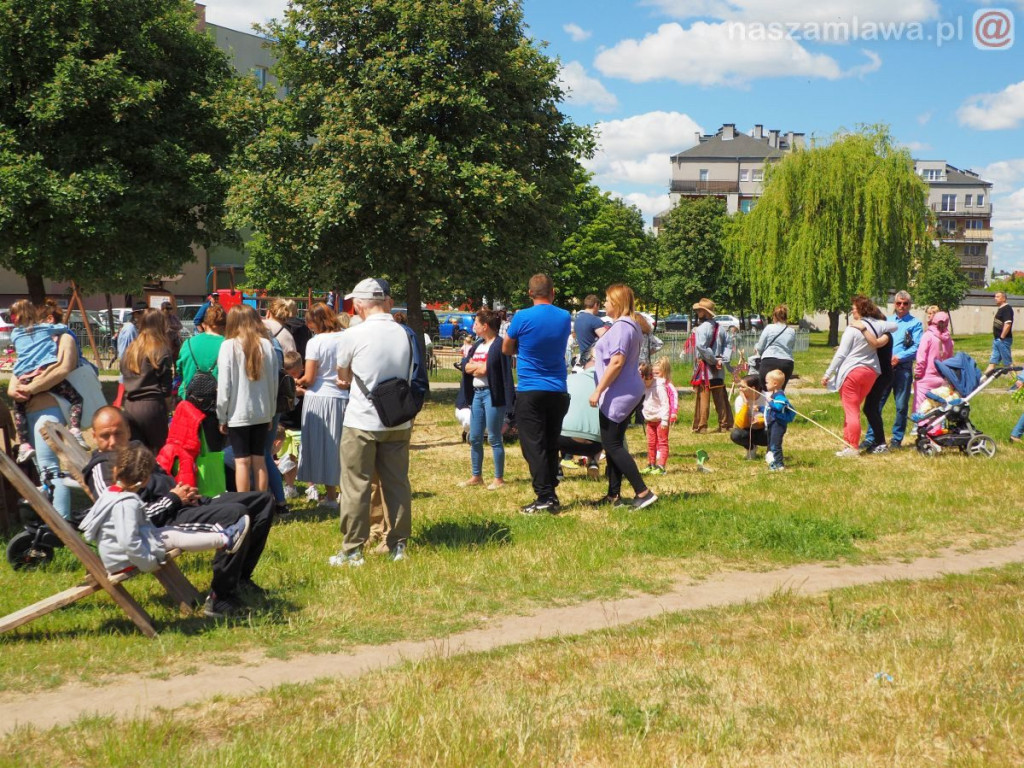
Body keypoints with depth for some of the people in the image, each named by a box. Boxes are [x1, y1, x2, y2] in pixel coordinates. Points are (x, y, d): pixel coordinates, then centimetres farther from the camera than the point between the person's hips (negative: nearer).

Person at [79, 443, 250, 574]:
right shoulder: (127, 503, -26)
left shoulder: (110, 492, 4)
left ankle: (221, 535, 12)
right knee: (172, 537, -9)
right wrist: (149, 563, -23)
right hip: (125, 561, -10)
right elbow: (128, 541, -32)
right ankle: (226, 541, -4)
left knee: (171, 530, 11)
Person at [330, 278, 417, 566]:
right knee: (397, 484, 12)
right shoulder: (406, 335, 0)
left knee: (356, 487, 4)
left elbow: (342, 377, -1)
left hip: (362, 422, -4)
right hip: (399, 422, 4)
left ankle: (352, 550, 8)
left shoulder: (353, 335, -13)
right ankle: (398, 545, 20)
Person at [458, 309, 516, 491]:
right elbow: (466, 365, 8)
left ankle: (499, 478, 7)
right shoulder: (477, 345, 15)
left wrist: (474, 366, -6)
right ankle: (476, 476, 22)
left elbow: (488, 368, -18)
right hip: (476, 394, 8)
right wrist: (481, 367, -9)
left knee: (494, 438, -2)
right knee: (474, 438, 11)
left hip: (492, 394, -8)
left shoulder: (499, 345, -10)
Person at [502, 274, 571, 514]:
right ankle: (552, 495, 15)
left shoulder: (522, 317, -10)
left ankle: (544, 497, -7)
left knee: (534, 446, -2)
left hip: (530, 391, -4)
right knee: (551, 446, 13)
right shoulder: (565, 318, 2)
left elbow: (506, 349, 4)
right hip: (558, 392, 4)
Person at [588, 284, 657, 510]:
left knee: (611, 444, -7)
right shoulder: (631, 325, 15)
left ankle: (643, 492, -10)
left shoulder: (621, 326, -17)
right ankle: (613, 495, 18)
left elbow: (616, 363, -24)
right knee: (614, 443, 14)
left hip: (618, 395, -11)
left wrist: (598, 390, -21)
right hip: (628, 392, 11)